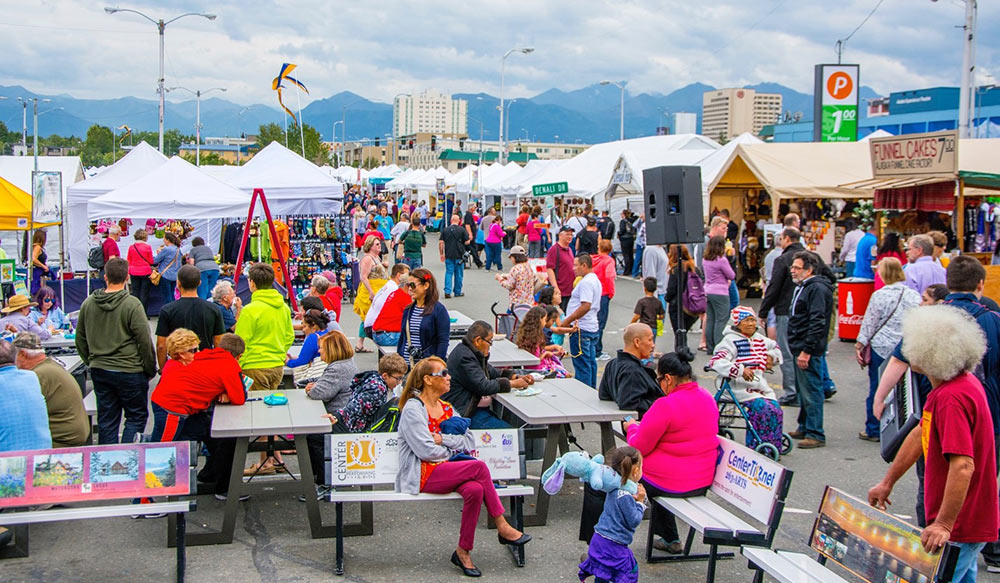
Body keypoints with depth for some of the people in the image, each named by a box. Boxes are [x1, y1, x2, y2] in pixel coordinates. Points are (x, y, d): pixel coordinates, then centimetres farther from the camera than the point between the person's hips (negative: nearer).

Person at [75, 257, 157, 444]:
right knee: (137, 416, 6)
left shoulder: (88, 304, 3)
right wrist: (151, 369, 0)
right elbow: (145, 341, -12)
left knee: (106, 420, 12)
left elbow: (80, 341, 12)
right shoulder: (132, 304, -14)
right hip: (129, 371, -5)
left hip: (99, 371, 5)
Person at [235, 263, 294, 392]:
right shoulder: (284, 307, 6)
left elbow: (241, 343, -12)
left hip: (256, 368, -7)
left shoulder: (250, 310, -15)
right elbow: (290, 337, 15)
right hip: (278, 366, 7)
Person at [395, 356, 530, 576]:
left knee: (475, 490, -28)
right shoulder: (412, 408, -6)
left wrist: (443, 439, -8)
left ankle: (463, 552, -17)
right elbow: (426, 451, -15)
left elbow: (470, 442, 8)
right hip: (422, 475, -7)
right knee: (479, 466, -26)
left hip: (446, 471, 7)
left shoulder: (447, 408, 17)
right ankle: (502, 528, -14)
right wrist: (453, 450, 0)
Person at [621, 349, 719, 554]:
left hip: (671, 483, -8)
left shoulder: (665, 406, -23)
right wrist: (642, 426, 19)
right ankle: (670, 539, 41)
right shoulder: (708, 398, 3)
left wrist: (632, 427, 6)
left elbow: (639, 447, -15)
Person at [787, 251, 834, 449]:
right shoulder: (803, 287, 18)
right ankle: (804, 428, 27)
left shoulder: (817, 289, -16)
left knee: (811, 392, -8)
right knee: (803, 391, 17)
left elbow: (817, 323, -22)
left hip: (809, 351, -11)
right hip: (800, 349, 11)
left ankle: (815, 435, -4)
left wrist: (806, 351, -24)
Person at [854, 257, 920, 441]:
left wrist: (860, 345, 3)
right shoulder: (914, 295, 1)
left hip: (882, 348, -3)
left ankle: (873, 430, 11)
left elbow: (869, 324, -5)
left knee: (877, 389, 5)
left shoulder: (879, 295, -8)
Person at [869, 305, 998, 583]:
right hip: (965, 522, 10)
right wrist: (888, 482, 23)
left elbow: (963, 466, -33)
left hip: (959, 529, -10)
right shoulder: (961, 384, 9)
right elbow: (922, 434, 18)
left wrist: (944, 525, -34)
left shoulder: (953, 398, -26)